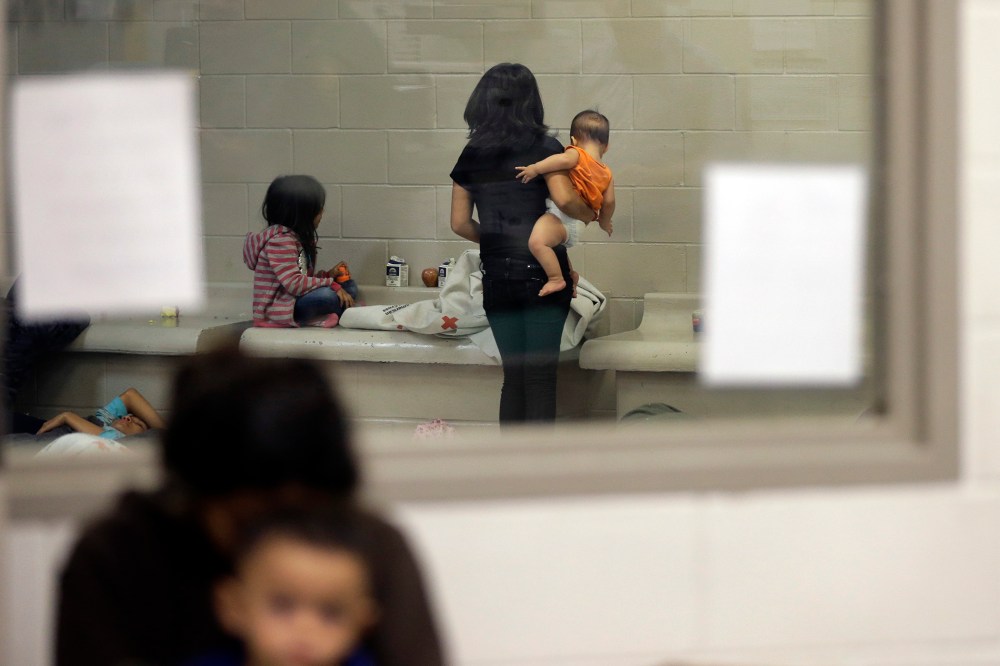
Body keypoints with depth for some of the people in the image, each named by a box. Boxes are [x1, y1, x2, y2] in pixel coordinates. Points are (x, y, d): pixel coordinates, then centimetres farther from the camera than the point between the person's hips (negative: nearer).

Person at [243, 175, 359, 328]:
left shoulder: (296, 237, 13)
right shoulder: (280, 241, -19)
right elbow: (294, 283, -26)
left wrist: (328, 275, 2)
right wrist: (331, 284, -21)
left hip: (295, 302, 10)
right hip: (277, 312, -10)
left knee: (349, 286, 9)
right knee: (325, 295, -31)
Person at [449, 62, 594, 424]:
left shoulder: (471, 155, 9)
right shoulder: (543, 147, -4)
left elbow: (460, 223, 9)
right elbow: (564, 198, -18)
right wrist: (591, 215, 2)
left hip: (496, 275, 4)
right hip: (541, 271, -4)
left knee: (513, 375, 11)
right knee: (541, 377, -3)